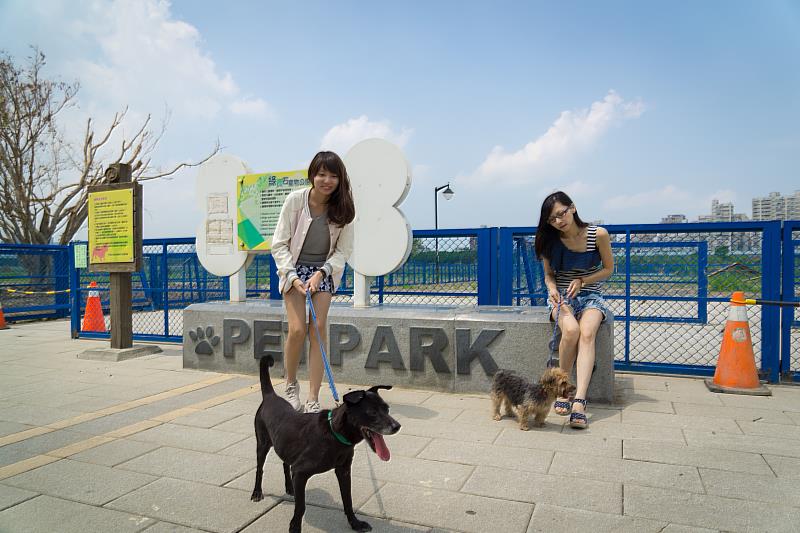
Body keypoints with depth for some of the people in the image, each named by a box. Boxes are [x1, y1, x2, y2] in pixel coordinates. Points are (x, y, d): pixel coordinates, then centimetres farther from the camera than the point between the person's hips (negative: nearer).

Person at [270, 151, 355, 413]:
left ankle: (313, 399, -3)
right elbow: (280, 244, -10)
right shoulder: (295, 200, -16)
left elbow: (343, 250, -5)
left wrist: (321, 273, -18)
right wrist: (293, 277, -20)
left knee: (319, 329, -9)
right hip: (294, 268, -1)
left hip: (325, 271, 1)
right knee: (297, 329, -12)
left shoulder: (343, 208, -11)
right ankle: (290, 385, 16)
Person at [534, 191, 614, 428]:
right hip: (561, 296, 0)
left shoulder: (598, 235, -7)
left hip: (590, 296, 0)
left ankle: (579, 400, -39)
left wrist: (582, 281, -12)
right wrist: (552, 289, -15)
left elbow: (608, 269, 4)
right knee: (571, 330, -33)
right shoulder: (550, 240, -2)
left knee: (587, 333, -32)